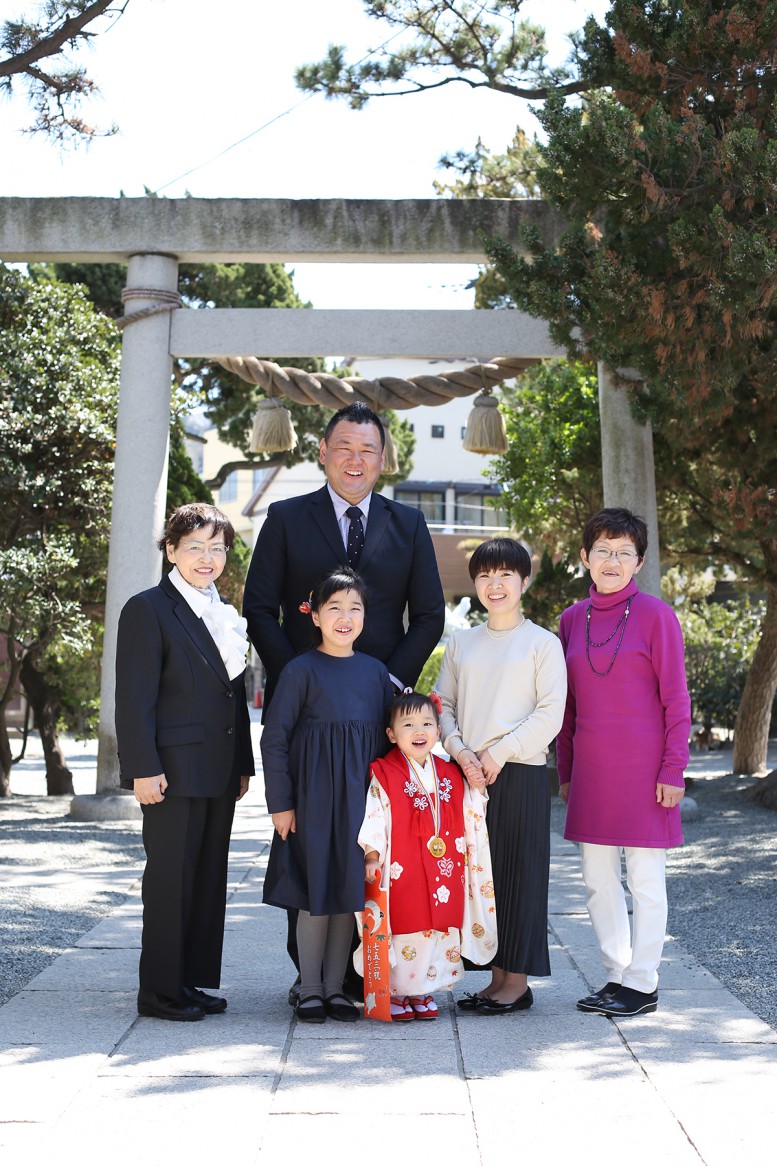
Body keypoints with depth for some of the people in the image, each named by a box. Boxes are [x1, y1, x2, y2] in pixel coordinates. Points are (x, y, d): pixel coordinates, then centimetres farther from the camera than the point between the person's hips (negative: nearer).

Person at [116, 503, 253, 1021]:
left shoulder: (226, 615, 17)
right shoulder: (148, 609, -6)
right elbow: (135, 697, -11)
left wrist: (243, 764, 16)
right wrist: (144, 768, -17)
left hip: (219, 772, 7)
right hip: (173, 770, -7)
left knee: (210, 876, 11)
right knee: (171, 876, -1)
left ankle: (193, 980, 21)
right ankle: (160, 989, 9)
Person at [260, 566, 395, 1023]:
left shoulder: (376, 671, 6)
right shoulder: (302, 670, -6)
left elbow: (387, 735, 12)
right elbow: (274, 738, -7)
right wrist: (280, 803, -10)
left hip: (362, 797, 4)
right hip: (313, 800, -4)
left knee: (351, 891, 8)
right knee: (315, 892, 2)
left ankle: (335, 987, 19)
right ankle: (310, 989, 15)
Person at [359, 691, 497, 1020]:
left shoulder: (452, 776, 10)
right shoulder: (383, 775, -4)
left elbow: (471, 823, 18)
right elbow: (373, 818, -9)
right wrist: (372, 857, -16)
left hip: (445, 875, 4)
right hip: (401, 875, -4)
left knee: (440, 929, 8)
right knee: (403, 931, -1)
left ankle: (424, 991, 23)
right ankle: (395, 993, 14)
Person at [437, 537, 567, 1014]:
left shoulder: (543, 643, -1)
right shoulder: (461, 643, 12)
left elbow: (550, 713, -8)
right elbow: (444, 705, 11)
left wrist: (498, 753, -12)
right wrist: (460, 751, -6)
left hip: (521, 773, -4)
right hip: (470, 774, 5)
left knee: (520, 871, 0)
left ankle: (518, 981, 9)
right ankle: (497, 977, 17)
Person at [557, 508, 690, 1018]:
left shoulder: (655, 615, -5)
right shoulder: (573, 619, 8)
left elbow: (675, 699, -5)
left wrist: (673, 770, -10)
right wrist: (566, 770, 13)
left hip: (642, 766, -5)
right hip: (591, 769, 5)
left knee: (645, 880, 3)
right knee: (598, 879, 10)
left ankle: (643, 984, 15)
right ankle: (617, 974, 23)